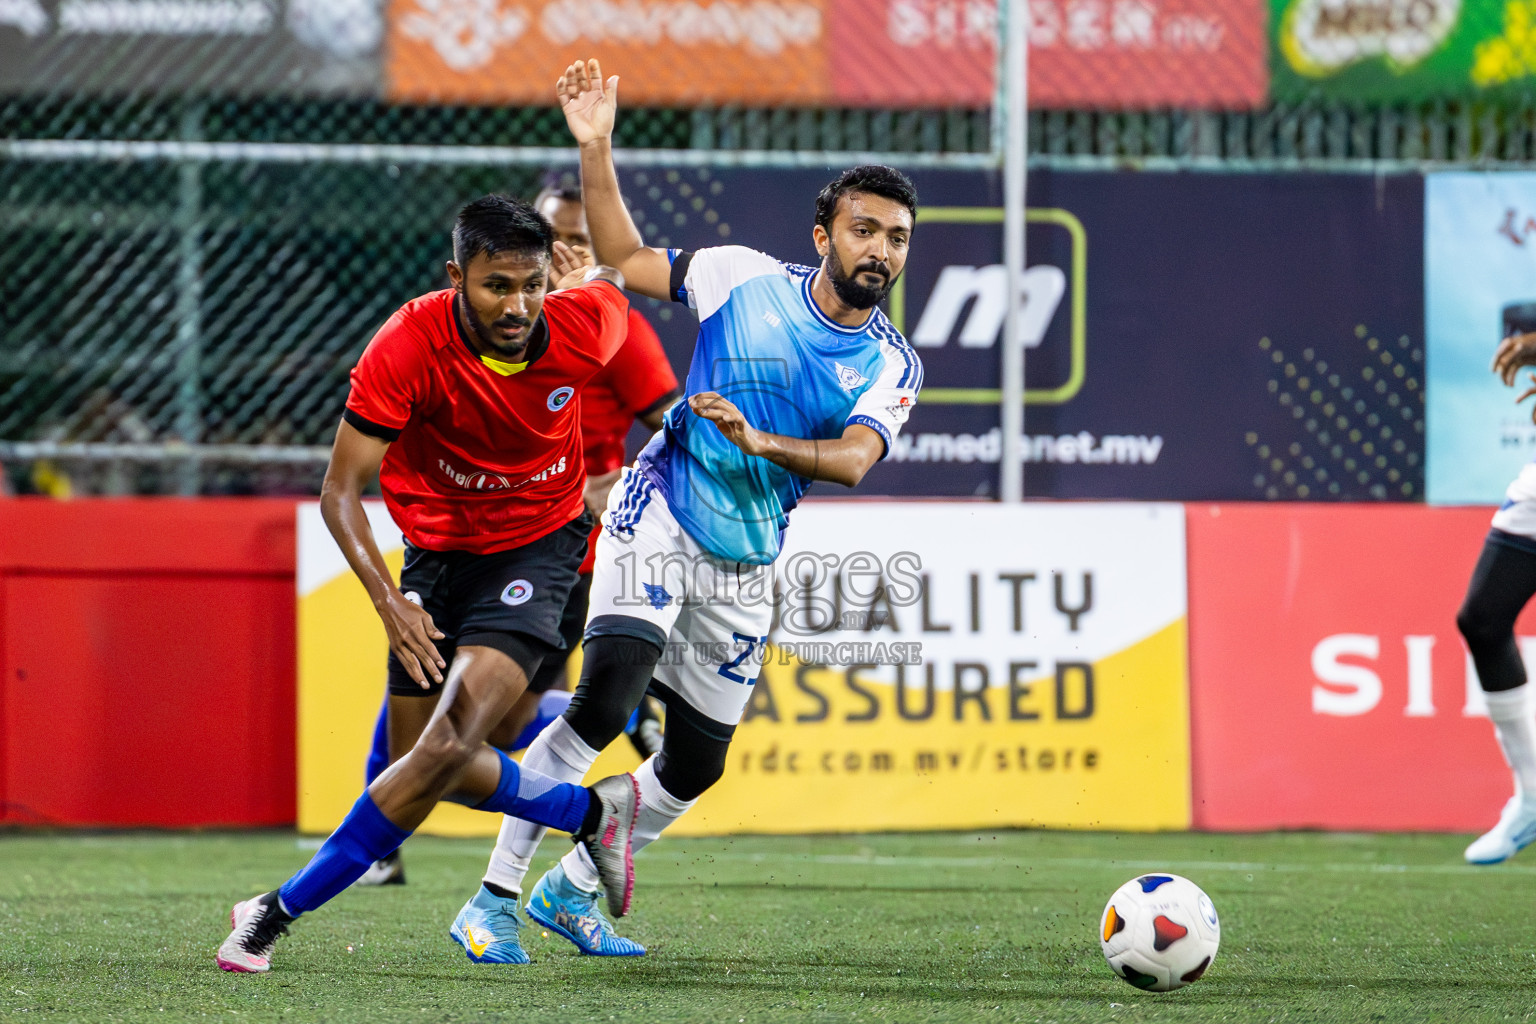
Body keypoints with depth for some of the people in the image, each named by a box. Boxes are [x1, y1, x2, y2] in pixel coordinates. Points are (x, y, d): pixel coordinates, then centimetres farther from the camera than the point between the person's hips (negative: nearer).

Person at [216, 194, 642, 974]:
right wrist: (390, 603, -33)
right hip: (438, 551, 2)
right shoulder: (406, 348, -25)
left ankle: (281, 911, -15)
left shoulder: (581, 329, -20)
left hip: (537, 546, -2)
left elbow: (615, 275, 7)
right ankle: (594, 812, 29)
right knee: (440, 766, 4)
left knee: (451, 742, -20)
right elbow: (341, 490, -22)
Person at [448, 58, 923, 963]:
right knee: (605, 702, -25)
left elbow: (853, 460, -19)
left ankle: (573, 891, 32)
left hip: (747, 568, 4)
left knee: (697, 763, 10)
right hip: (658, 522, -4)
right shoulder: (744, 278, -4)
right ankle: (499, 889, -19)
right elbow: (626, 259, 7)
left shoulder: (893, 368, -1)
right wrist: (597, 149, -4)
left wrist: (759, 442, -37)